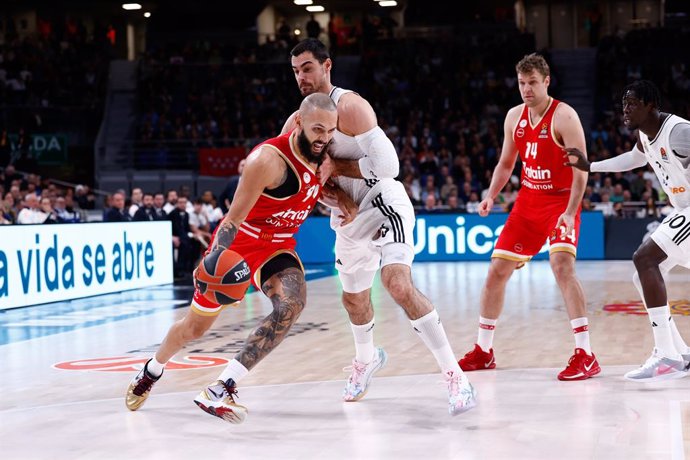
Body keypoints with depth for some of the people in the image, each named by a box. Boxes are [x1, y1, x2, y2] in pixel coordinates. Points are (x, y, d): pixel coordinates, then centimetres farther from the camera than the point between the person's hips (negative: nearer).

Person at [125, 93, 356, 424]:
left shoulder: (320, 154, -7)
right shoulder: (269, 159, -29)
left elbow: (323, 186, 17)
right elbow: (234, 217, -26)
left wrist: (344, 201, -5)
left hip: (277, 246, 5)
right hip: (239, 240, -5)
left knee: (291, 305, -28)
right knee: (195, 327, 11)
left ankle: (221, 389, -25)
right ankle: (152, 371, 45)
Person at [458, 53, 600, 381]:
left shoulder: (564, 116, -15)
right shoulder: (514, 117, 5)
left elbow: (581, 169, -19)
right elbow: (506, 163, 17)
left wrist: (570, 212, -29)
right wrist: (491, 195, 1)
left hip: (561, 202, -7)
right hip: (528, 202, 7)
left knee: (562, 266, -26)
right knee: (497, 270, 6)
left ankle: (585, 356, -23)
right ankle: (483, 351, 21)